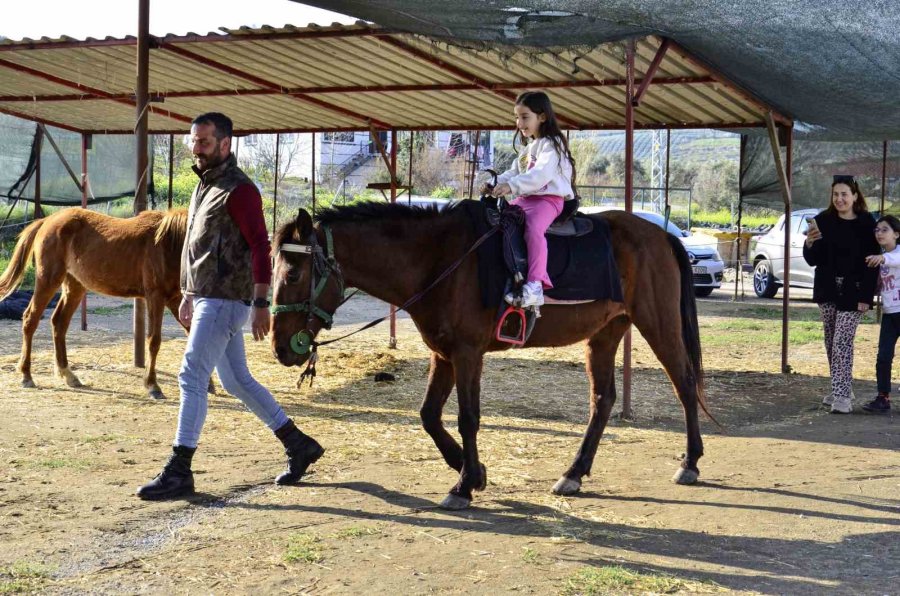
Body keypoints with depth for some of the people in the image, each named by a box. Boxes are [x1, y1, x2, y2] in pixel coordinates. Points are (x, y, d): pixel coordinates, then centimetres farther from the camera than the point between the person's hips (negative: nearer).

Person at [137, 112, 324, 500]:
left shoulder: (238, 190, -13)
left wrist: (260, 304, -24)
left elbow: (260, 246, -18)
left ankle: (178, 472, -6)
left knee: (192, 377, -11)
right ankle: (299, 445, 24)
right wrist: (189, 294, 24)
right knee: (236, 381, 14)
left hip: (225, 301, -10)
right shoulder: (205, 186, 17)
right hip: (207, 297, 10)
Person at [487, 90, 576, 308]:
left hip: (549, 198, -10)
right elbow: (514, 173, 20)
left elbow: (541, 174, -23)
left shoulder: (551, 144, -8)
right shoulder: (527, 149, 22)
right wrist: (496, 184, -1)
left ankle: (535, 286, -44)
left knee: (533, 228, -34)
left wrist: (512, 186, -34)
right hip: (525, 199, 10)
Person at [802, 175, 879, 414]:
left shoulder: (866, 224, -7)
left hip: (853, 293, -4)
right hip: (828, 290, 4)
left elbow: (872, 262, -6)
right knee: (831, 342, 10)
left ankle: (842, 396, -11)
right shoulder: (823, 221, 0)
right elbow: (812, 260, 1)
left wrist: (866, 296, -12)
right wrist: (809, 243, -21)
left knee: (842, 342, -11)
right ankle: (840, 390, 22)